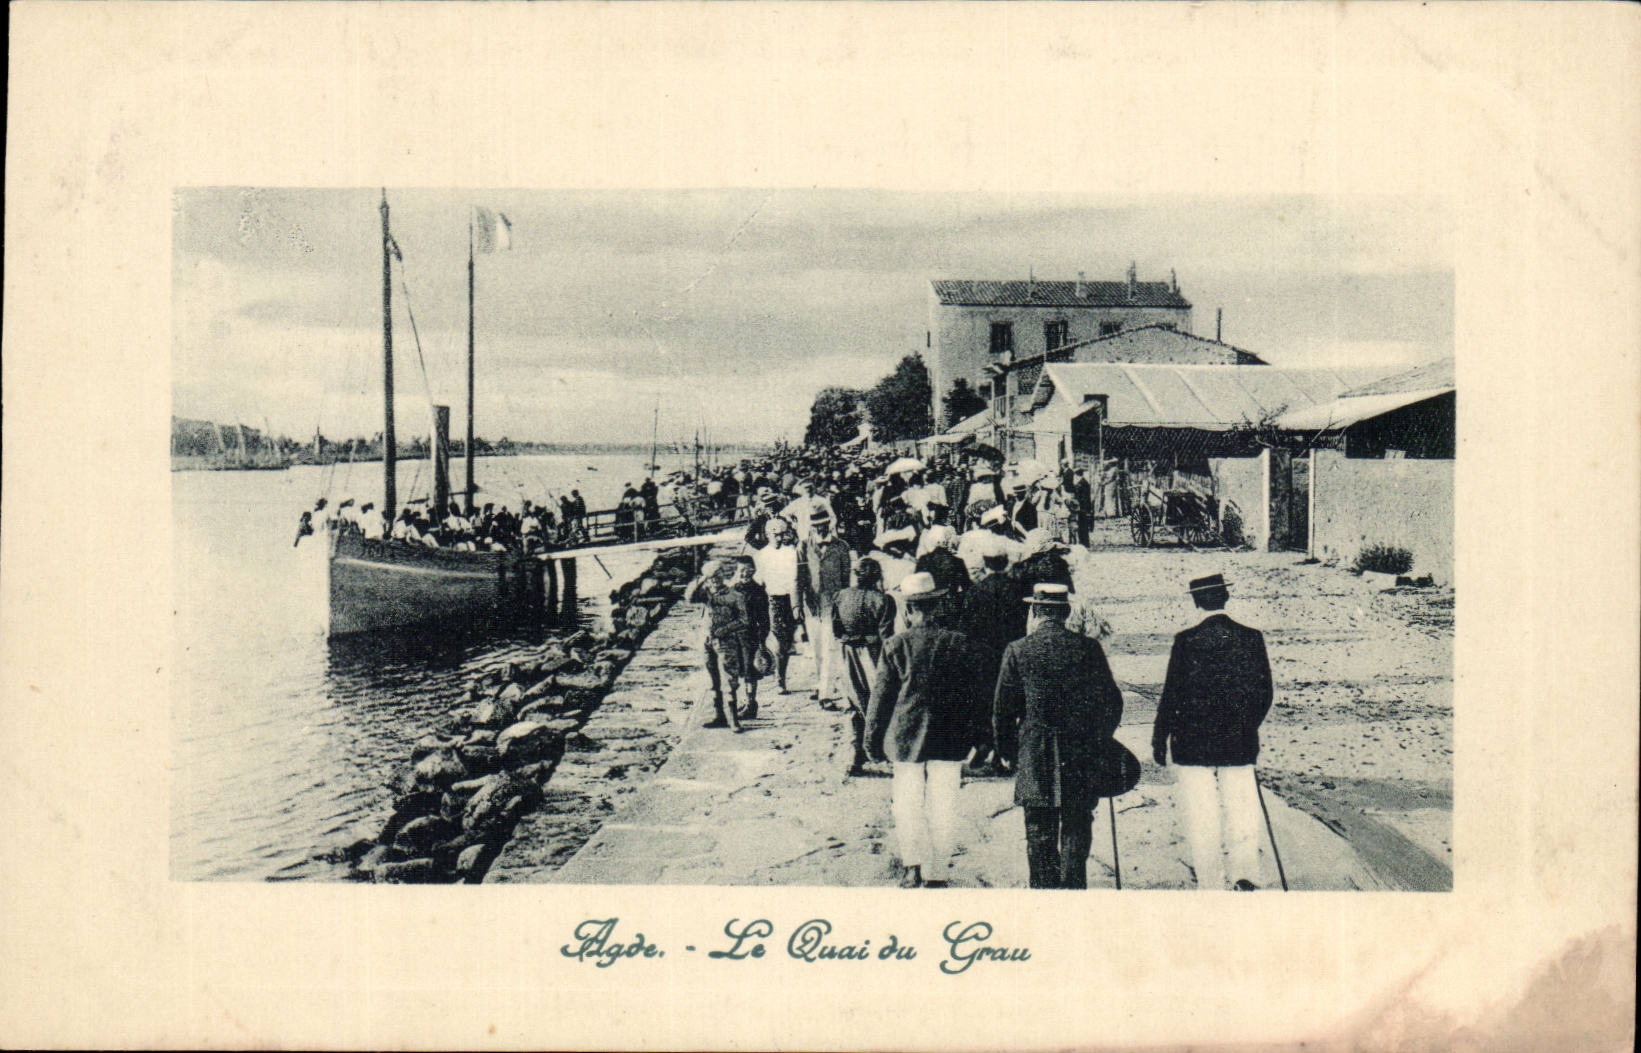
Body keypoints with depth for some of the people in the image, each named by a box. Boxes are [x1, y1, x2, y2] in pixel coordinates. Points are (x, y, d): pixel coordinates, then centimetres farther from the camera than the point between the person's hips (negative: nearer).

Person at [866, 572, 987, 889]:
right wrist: (971, 734, 16)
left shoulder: (896, 646, -7)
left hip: (906, 737, -1)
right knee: (943, 808, 8)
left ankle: (913, 867, 4)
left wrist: (873, 741, 7)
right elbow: (978, 696, 4)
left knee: (907, 803, 12)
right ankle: (936, 875, 12)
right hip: (950, 740, 1)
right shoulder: (961, 644, -4)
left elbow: (880, 697, -2)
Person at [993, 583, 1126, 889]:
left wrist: (1007, 752, 12)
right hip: (1081, 755, 1)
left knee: (1040, 836, 7)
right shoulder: (1089, 648, -2)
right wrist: (1098, 741, 18)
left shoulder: (1018, 651, -4)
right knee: (1076, 831, 8)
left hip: (1033, 757, -1)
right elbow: (1111, 702, 3)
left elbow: (1003, 709, -1)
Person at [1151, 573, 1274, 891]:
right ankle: (1245, 875, 0)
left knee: (1201, 818, 4)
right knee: (1242, 811, 11)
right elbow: (1264, 692, 4)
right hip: (1240, 745, 2)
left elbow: (1172, 694, -8)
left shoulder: (1186, 640, -10)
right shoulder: (1251, 638, -2)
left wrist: (1160, 740, 2)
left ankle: (1210, 886, 8)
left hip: (1193, 743, -2)